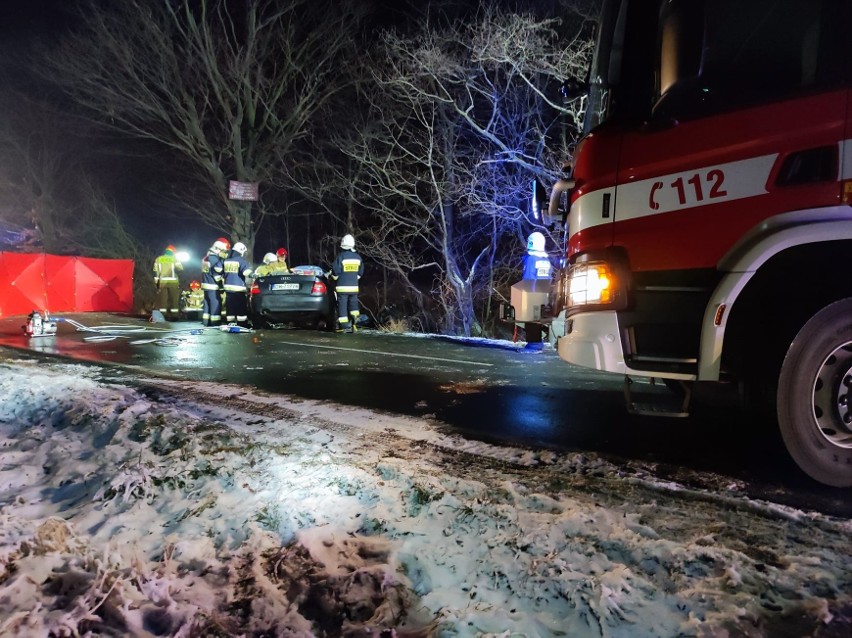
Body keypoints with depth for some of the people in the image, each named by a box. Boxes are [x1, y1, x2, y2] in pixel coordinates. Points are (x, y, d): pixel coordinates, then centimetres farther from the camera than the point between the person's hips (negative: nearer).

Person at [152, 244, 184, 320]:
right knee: (174, 299, 4)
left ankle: (163, 316, 2)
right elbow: (180, 268, -8)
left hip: (162, 282, 2)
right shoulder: (174, 258, -1)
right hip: (173, 282, -2)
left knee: (162, 300, 5)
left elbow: (156, 271, 5)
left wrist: (156, 281, 9)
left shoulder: (158, 259, 8)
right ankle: (174, 316, 1)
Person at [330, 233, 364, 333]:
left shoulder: (340, 256, -11)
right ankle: (355, 318, 0)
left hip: (342, 286, -4)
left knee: (342, 305, 1)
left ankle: (344, 326, 1)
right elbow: (360, 272, 13)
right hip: (354, 286, 4)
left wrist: (335, 277, 10)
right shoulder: (358, 257, 5)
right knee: (353, 303, 18)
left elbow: (335, 271, -10)